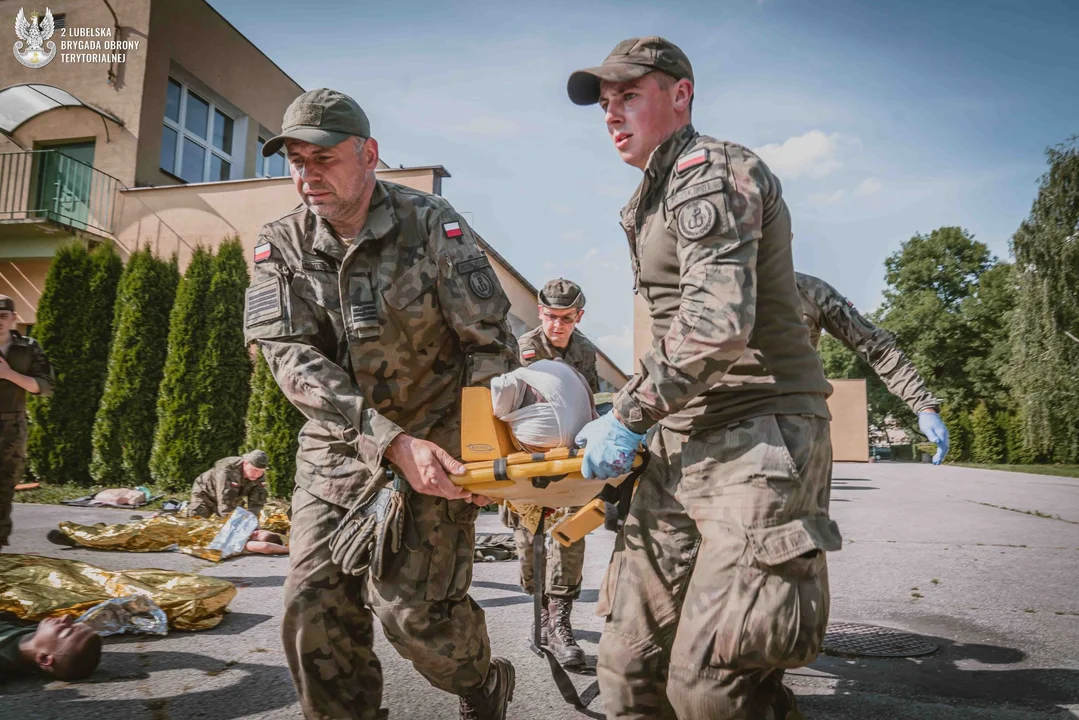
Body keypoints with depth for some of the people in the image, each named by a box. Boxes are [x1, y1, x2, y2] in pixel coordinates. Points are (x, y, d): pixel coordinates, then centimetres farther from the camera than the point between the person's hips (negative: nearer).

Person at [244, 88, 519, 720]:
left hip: (435, 440, -3)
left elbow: (491, 345, -7)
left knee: (413, 604, -7)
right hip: (335, 451, 4)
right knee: (314, 608, 1)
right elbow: (292, 357, -15)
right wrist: (392, 442, -26)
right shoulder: (280, 246, -2)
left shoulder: (433, 226, -10)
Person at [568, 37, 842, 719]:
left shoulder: (709, 168, -8)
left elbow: (717, 323, -23)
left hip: (758, 438, -9)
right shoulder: (653, 199, 22)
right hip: (683, 445, 9)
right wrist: (635, 418, 19)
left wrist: (628, 415, -15)